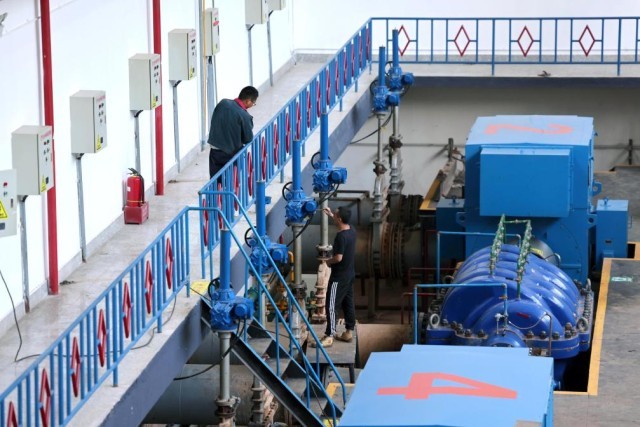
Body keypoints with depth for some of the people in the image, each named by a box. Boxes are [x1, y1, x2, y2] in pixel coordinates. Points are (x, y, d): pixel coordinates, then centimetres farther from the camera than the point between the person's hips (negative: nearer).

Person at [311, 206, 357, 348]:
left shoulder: (341, 236, -25)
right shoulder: (352, 230, 2)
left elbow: (338, 257, -26)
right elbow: (342, 223, 27)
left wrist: (328, 261, -7)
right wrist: (331, 215, 24)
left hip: (339, 276, -9)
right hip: (350, 274, 9)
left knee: (332, 306, -6)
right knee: (348, 303, 16)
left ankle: (329, 337, -6)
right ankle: (349, 333, 24)